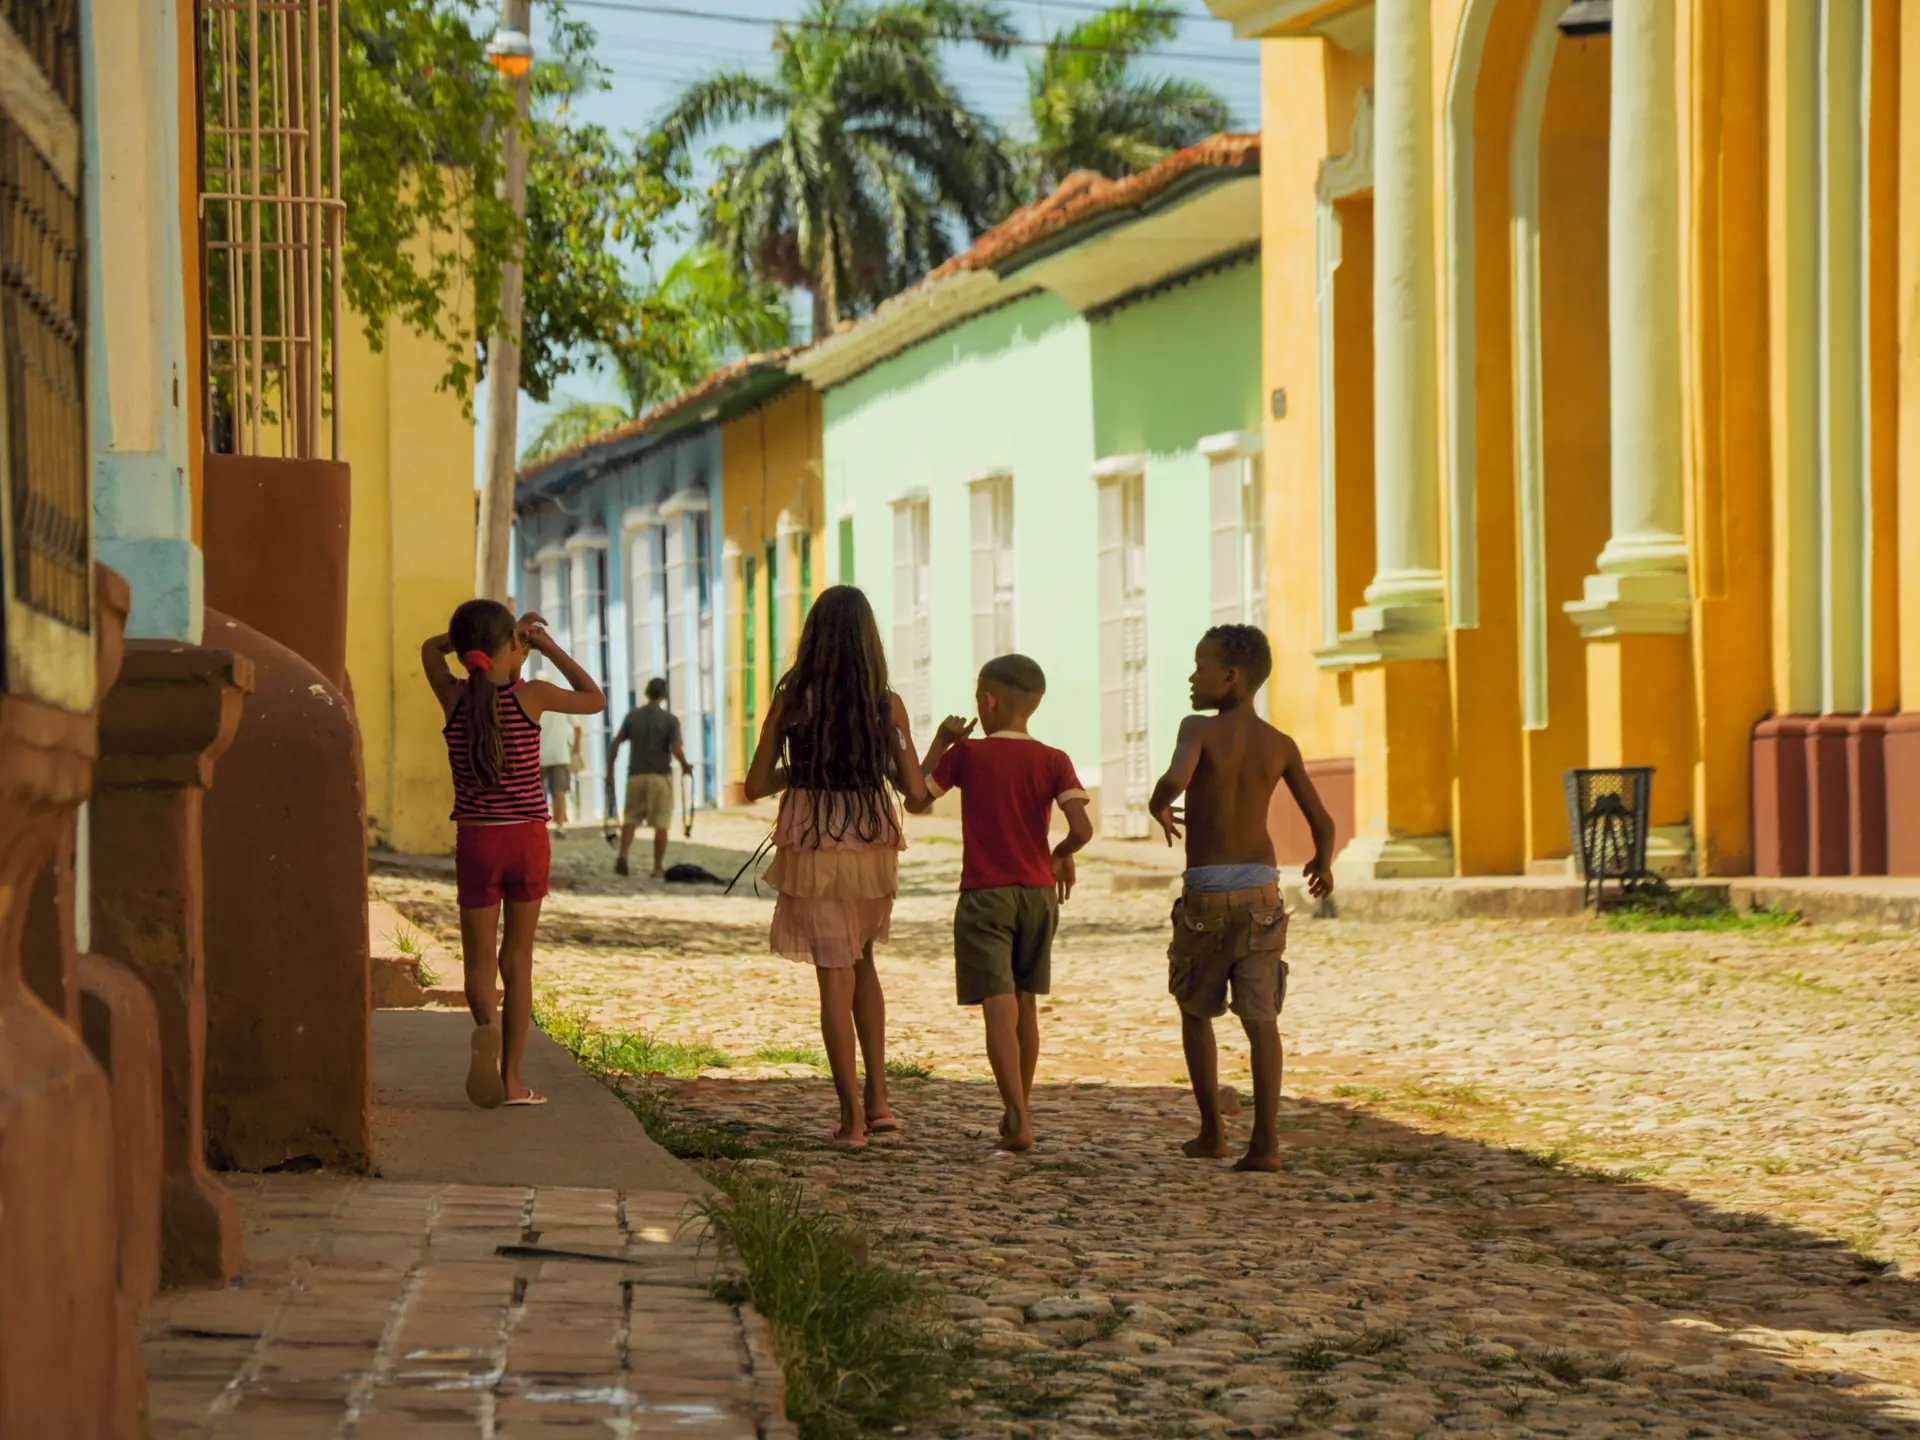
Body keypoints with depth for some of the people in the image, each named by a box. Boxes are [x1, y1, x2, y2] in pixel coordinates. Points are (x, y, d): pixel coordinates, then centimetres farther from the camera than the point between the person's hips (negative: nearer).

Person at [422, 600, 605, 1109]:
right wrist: (550, 648, 12)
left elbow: (431, 648, 19)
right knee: (518, 957, 11)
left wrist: (470, 637, 18)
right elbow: (595, 699, 11)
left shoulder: (455, 698, -3)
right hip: (528, 839, 0)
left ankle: (486, 1026, -28)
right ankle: (512, 1076, 10)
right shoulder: (530, 696, -7)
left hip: (476, 840, 0)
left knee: (480, 958, 6)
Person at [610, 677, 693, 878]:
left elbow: (617, 742, 0)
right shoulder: (670, 719, -7)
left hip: (636, 774, 2)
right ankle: (658, 867, 6)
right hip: (660, 775, -2)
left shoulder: (633, 715, 1)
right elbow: (676, 749, -15)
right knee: (661, 824, 5)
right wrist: (685, 766, 3)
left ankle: (623, 856, -11)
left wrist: (610, 767, 11)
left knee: (631, 818, 10)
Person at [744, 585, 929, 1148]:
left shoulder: (791, 699, -6)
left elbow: (756, 785, -1)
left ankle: (852, 1116, 3)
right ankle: (877, 1097, 18)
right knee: (861, 962, 24)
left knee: (835, 976, 4)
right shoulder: (887, 704, -5)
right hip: (872, 848, 2)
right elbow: (916, 792, -4)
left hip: (812, 849, -2)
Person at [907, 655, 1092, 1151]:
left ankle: (1019, 1122, -19)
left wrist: (940, 741, 9)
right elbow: (1083, 828, -13)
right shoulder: (1053, 762, -3)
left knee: (999, 1010, -8)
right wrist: (1062, 855, 8)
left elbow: (917, 800, 5)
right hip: (1038, 892, 3)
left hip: (984, 896, -3)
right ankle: (1018, 1110, 29)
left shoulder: (967, 754, -7)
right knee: (1025, 1006, 18)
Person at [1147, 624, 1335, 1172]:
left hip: (1206, 894, -2)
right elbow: (1322, 822, 6)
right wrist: (1323, 863, 28)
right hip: (1260, 890, 2)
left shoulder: (1199, 729, -10)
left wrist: (1157, 805, -6)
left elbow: (1176, 778, -30)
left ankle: (1211, 1132, 17)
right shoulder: (1281, 746, 2)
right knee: (1259, 1017, -3)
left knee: (1195, 1010, 17)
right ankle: (1265, 1141, -16)